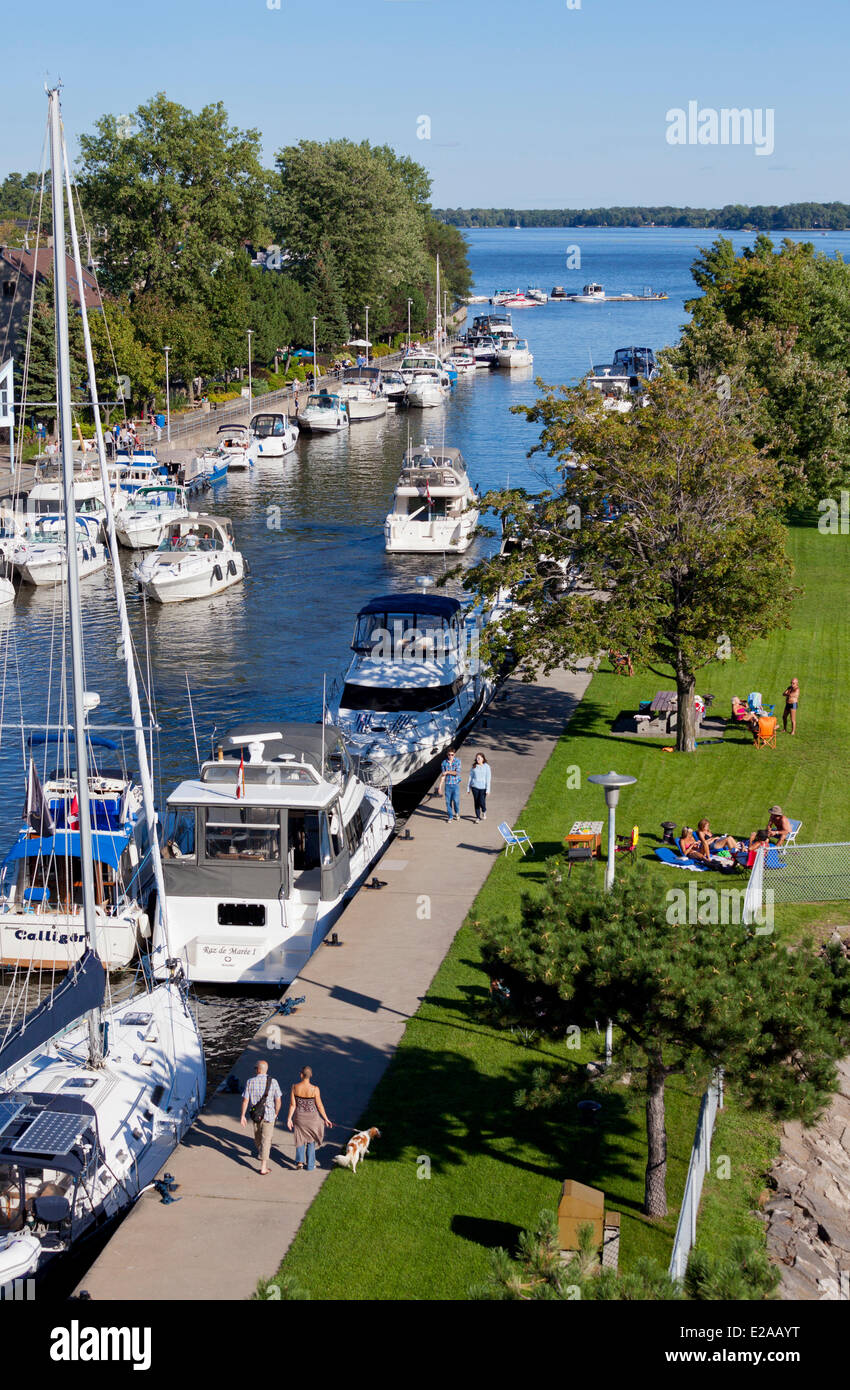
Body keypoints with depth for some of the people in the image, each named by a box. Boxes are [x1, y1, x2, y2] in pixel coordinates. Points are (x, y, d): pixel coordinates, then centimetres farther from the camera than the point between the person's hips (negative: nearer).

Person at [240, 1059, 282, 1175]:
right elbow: (278, 1100, -7)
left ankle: (261, 1153, 51)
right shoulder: (273, 1082, -11)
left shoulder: (250, 1082, -8)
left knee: (257, 1137, 25)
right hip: (269, 1115, -2)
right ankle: (263, 1167, -4)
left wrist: (242, 1116, 2)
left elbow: (245, 1100, -7)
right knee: (266, 1140, 0)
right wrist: (276, 1113, 9)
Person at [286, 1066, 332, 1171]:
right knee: (311, 1141, 17)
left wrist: (289, 1118, 0)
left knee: (300, 1139, 21)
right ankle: (310, 1165, 22)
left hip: (299, 1117, 1)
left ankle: (300, 1161, 5)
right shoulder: (315, 1089, -21)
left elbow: (292, 1104, -10)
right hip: (312, 1117, -1)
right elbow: (319, 1106, -12)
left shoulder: (295, 1087, -15)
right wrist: (326, 1119, 0)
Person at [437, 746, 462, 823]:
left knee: (456, 800, -10)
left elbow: (457, 772, -13)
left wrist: (447, 772, -12)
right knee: (448, 801, 2)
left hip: (456, 784, -2)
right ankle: (450, 816, 15)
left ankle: (457, 812, 18)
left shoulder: (457, 761, -5)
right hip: (447, 784, 2)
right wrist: (440, 786, 1)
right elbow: (442, 775, 3)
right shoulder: (444, 762, 1)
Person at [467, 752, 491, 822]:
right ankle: (478, 817, 15)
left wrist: (488, 789, -8)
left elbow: (488, 778, -4)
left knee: (482, 802, -9)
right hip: (475, 787, 2)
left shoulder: (486, 766, -2)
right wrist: (468, 787, 9)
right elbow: (470, 777, 9)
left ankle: (484, 811, 23)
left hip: (483, 787, -2)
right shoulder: (473, 766, 4)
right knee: (476, 802, 3)